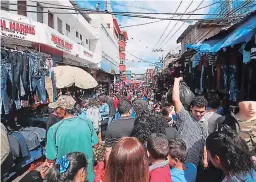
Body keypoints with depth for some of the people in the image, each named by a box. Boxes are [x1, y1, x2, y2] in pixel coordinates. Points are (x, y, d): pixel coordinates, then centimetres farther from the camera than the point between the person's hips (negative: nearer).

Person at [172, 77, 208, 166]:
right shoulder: (185, 117, -9)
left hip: (194, 162, 6)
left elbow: (205, 143, 17)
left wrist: (205, 159, 14)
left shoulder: (204, 124, 10)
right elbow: (175, 99, -21)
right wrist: (177, 80, -15)